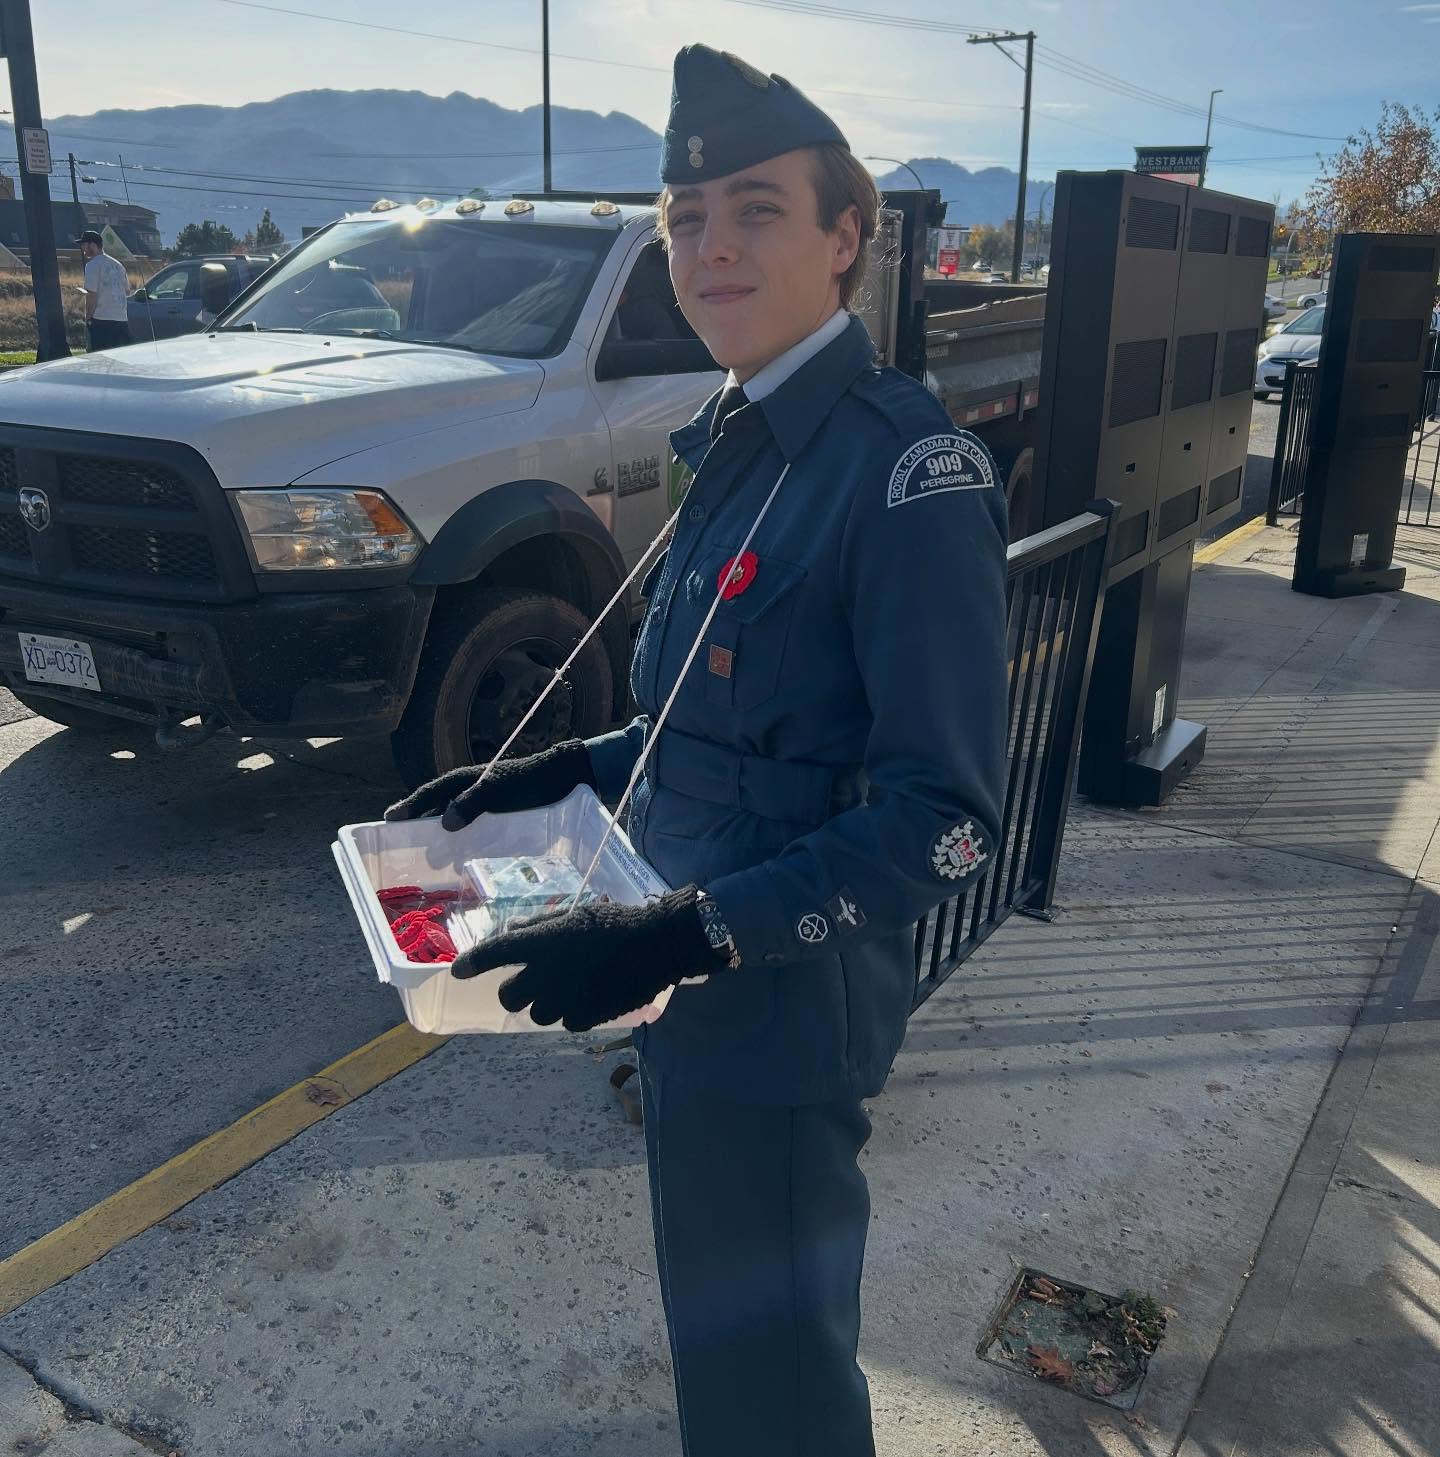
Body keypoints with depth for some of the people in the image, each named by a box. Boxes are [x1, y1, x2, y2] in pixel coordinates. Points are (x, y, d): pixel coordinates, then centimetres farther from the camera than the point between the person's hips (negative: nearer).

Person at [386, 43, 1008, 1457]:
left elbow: (947, 819, -23)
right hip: (691, 988, 8)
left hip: (783, 1011, -8)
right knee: (718, 1337, 27)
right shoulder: (737, 442, 7)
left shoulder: (906, 465, -21)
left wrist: (691, 934, -27)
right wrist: (557, 772, 6)